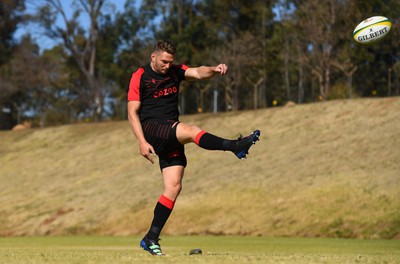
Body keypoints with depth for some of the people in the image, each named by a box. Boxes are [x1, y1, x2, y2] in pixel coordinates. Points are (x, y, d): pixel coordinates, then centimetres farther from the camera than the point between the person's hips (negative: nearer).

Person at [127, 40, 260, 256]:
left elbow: (198, 73, -6)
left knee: (174, 187, -4)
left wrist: (215, 70, -29)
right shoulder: (139, 77, -3)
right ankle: (235, 146, -39)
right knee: (191, 131, -32)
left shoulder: (175, 71, 11)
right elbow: (132, 112, -6)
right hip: (151, 128, -6)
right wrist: (142, 142, -16)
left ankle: (151, 239, -1)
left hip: (171, 136, 6)